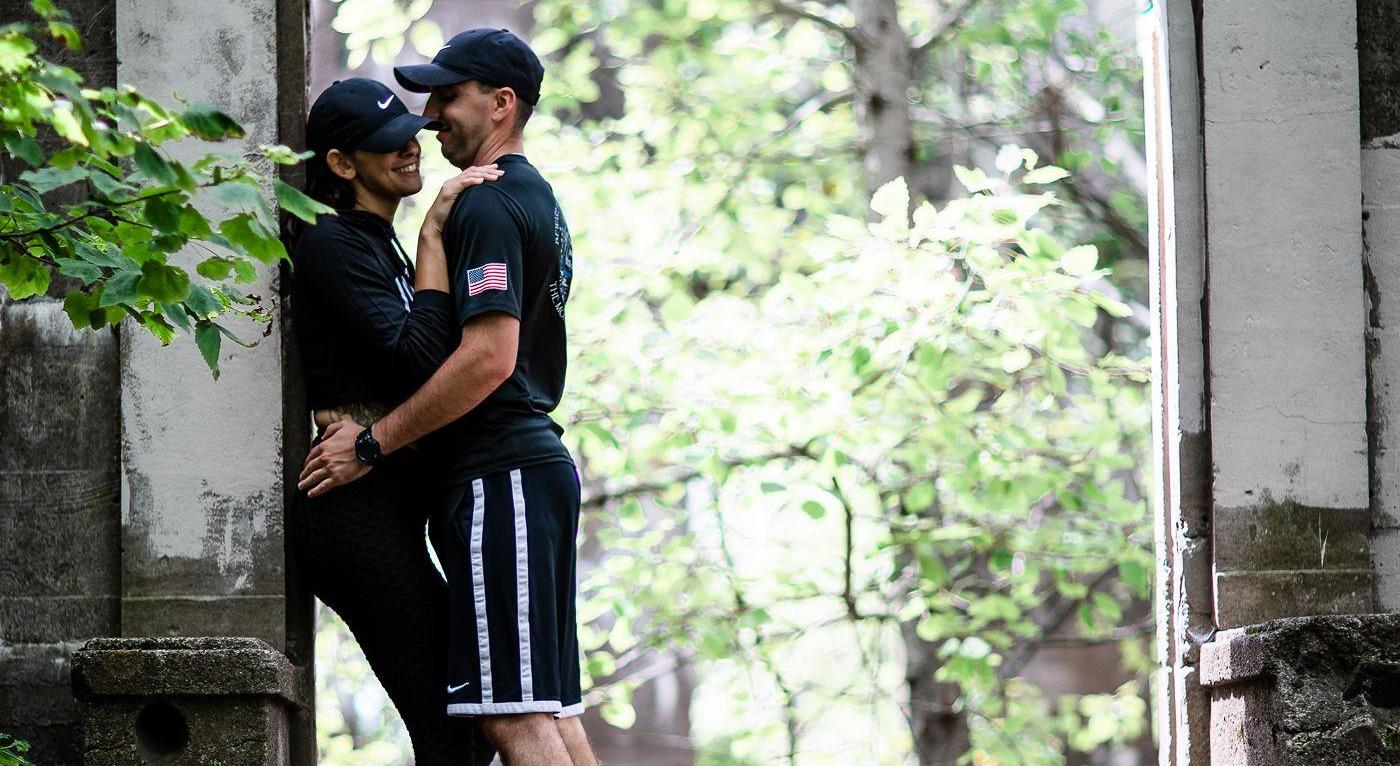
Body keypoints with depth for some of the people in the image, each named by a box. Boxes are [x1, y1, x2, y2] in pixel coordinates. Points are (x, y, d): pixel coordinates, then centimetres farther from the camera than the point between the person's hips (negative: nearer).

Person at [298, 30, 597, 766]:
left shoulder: (487, 207, -12)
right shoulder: (535, 197, 21)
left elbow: (488, 357, -22)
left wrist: (372, 443, -16)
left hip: (500, 478, -11)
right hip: (533, 460, 11)